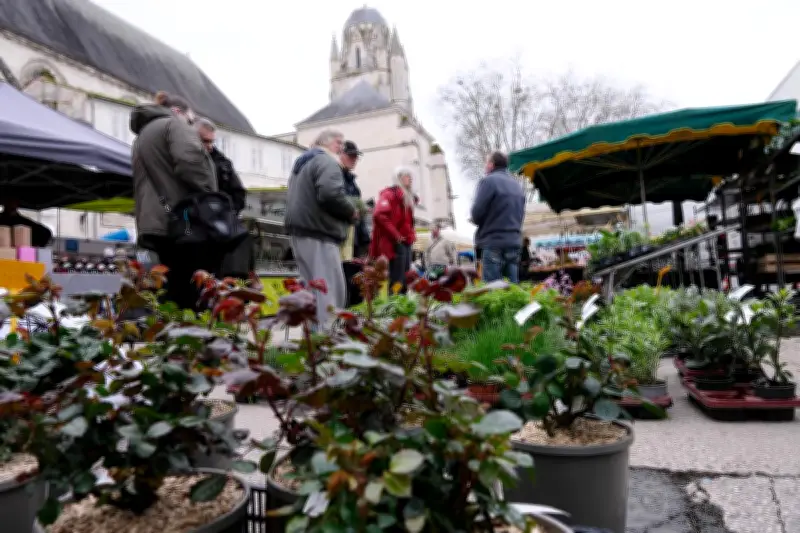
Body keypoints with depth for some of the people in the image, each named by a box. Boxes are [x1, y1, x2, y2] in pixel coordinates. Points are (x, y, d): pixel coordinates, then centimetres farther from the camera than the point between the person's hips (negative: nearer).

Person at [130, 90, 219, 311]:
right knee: (200, 294, -10)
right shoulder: (174, 124, 2)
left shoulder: (141, 137, 30)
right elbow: (190, 163, -16)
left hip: (158, 223, 9)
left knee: (177, 292, 8)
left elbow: (141, 184, 27)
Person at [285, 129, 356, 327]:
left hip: (300, 230, 10)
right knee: (331, 290, -11)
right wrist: (351, 212, -7)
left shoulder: (301, 163, 26)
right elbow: (330, 194, -24)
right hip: (318, 232, -10)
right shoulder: (327, 161, -7)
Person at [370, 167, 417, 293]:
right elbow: (379, 215, -20)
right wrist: (395, 235, -19)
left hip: (406, 242, 9)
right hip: (396, 243, -9)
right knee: (397, 279, -12)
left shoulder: (408, 197, 23)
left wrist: (411, 235, 15)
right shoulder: (390, 193, -5)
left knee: (405, 278, 8)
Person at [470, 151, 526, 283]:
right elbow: (521, 215, 19)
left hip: (494, 242, -7)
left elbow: (477, 213, -9)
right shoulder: (517, 185, 17)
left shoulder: (489, 181, -5)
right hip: (514, 241, 7)